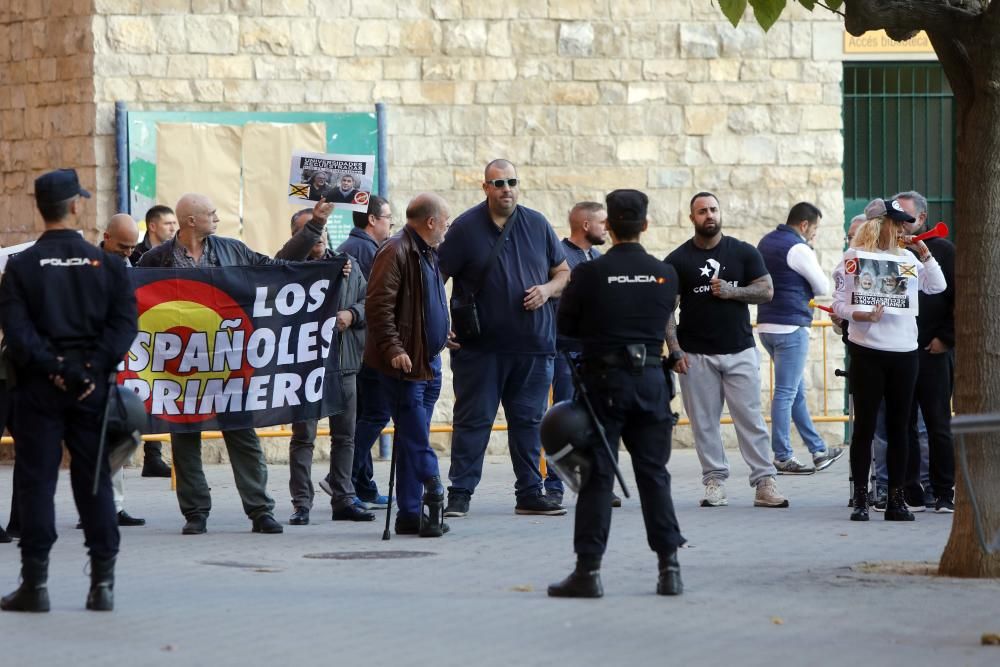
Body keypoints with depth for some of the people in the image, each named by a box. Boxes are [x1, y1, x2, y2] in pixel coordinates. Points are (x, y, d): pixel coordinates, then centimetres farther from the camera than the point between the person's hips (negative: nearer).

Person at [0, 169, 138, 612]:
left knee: (36, 480, 2)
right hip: (92, 385, 2)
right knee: (94, 479, 8)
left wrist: (50, 368, -11)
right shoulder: (104, 264, 2)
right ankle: (103, 582, 7)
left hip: (39, 387, -2)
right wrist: (94, 368, -10)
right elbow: (124, 322, -7)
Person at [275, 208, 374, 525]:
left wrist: (351, 314, -8)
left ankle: (344, 499, 16)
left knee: (344, 436, 9)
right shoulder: (291, 263, 0)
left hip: (343, 362, 5)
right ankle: (301, 504, -1)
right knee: (303, 437, -3)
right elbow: (290, 254, -25)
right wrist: (317, 218, -34)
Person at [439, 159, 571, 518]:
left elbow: (564, 272, 18)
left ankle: (530, 492, 14)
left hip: (532, 344, 3)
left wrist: (547, 290, -4)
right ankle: (460, 492, 4)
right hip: (480, 345, -3)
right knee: (473, 420, 0)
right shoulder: (466, 227, -2)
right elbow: (437, 278, 0)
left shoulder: (537, 225, 9)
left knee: (529, 420, 7)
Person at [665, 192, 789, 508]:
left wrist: (731, 292, -12)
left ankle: (764, 482, -3)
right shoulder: (678, 260, 4)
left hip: (740, 350, 0)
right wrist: (674, 349, -8)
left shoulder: (744, 253, 7)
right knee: (704, 421, 1)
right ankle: (714, 480, 8)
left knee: (750, 418, -3)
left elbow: (766, 290, 4)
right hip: (696, 354, 0)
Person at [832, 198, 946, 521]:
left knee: (899, 427, 6)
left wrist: (924, 254, 3)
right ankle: (860, 499, 4)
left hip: (904, 352, 4)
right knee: (864, 425, -1)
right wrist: (861, 315, -23)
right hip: (868, 352, -4)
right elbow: (838, 302, -5)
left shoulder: (906, 258, 13)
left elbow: (937, 287, 12)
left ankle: (896, 498, 10)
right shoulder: (853, 258, -1)